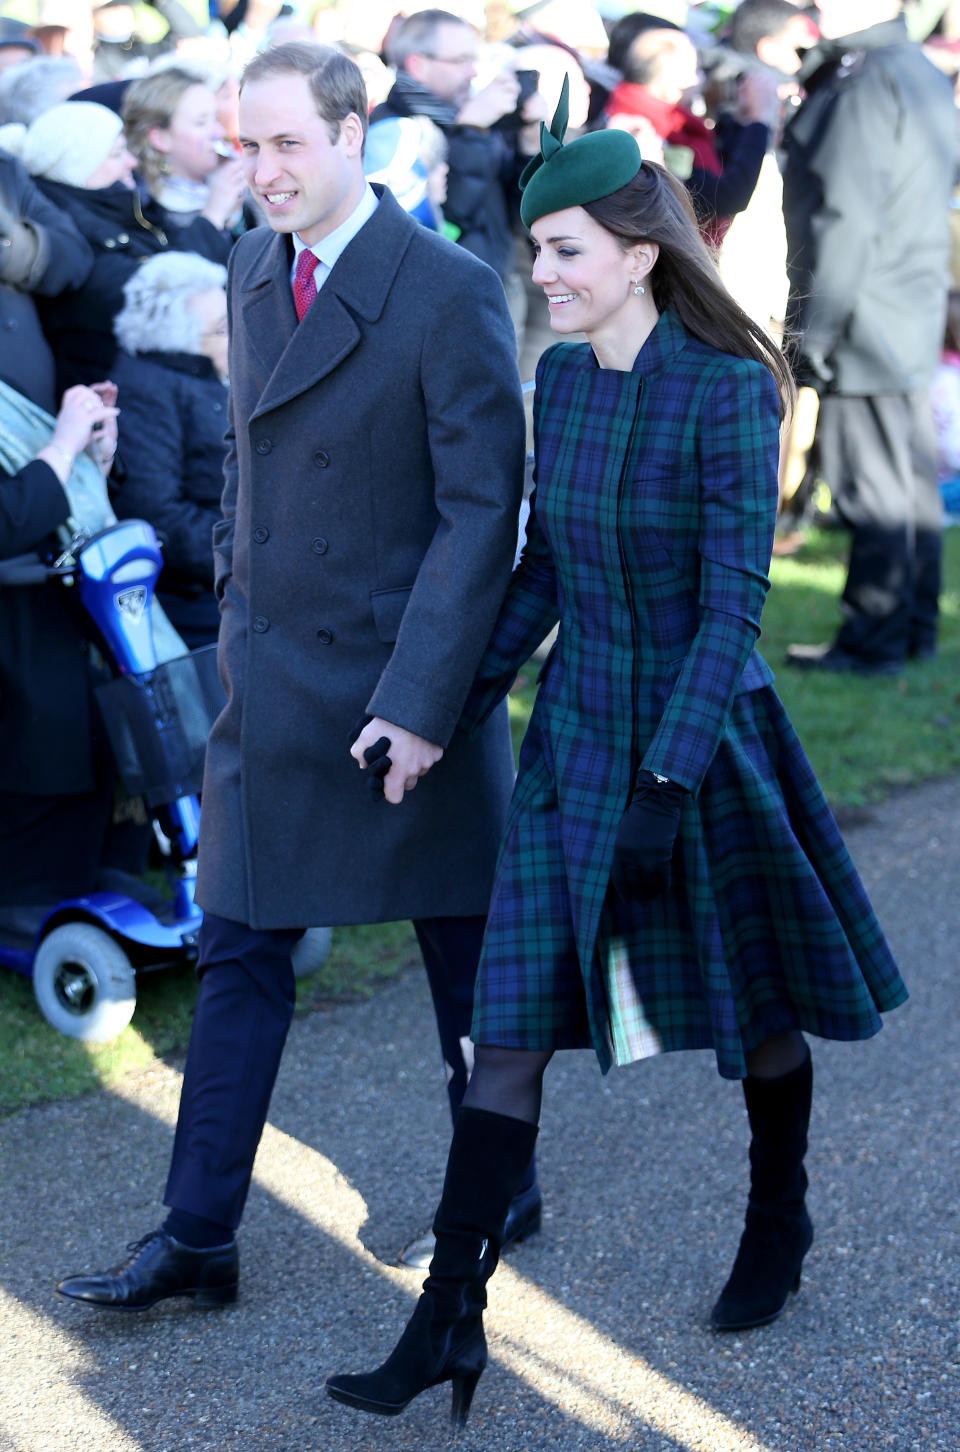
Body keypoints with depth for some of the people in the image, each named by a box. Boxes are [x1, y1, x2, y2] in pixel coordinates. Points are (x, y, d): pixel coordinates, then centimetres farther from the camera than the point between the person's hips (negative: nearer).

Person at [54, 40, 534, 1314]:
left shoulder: (451, 292, -16)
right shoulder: (253, 273, 6)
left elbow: (484, 510, -18)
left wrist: (420, 698, -21)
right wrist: (237, 598, 12)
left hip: (402, 684, -6)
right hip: (269, 683, 6)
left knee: (466, 952, 12)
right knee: (239, 956, 8)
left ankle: (497, 1190, 33)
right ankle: (198, 1237, 16)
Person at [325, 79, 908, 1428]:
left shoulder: (728, 391, -18)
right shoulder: (560, 377, 1)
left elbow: (735, 602, -20)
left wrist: (670, 786, -25)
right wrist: (462, 707, 10)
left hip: (706, 734, -5)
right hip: (578, 732, 5)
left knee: (754, 1013, 16)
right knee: (509, 1028, -1)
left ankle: (780, 1219, 43)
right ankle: (450, 1322, 2)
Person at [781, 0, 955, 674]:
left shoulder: (864, 85, -17)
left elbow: (845, 218, -20)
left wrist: (815, 328, -17)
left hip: (864, 332, -10)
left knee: (871, 486, -4)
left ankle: (873, 639, 2)